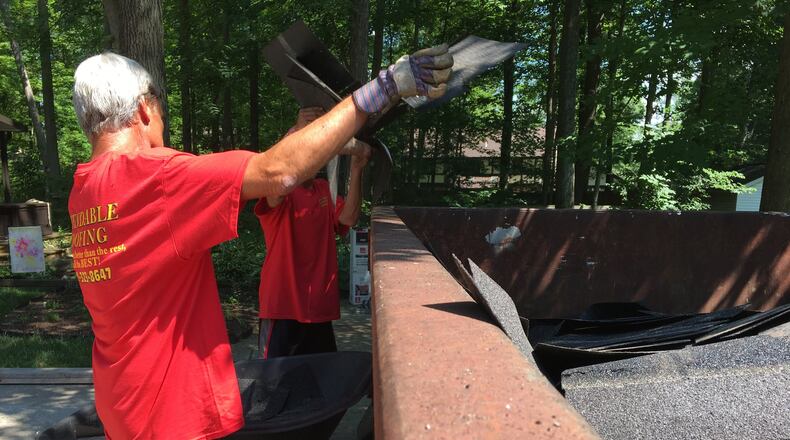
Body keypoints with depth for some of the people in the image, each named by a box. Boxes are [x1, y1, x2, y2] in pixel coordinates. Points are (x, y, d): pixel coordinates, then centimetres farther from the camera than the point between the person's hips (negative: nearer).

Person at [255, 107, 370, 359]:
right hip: (283, 306, -5)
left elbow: (348, 218, -6)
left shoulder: (325, 190, 11)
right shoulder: (279, 191, -4)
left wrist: (356, 169, -16)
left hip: (320, 308, 5)